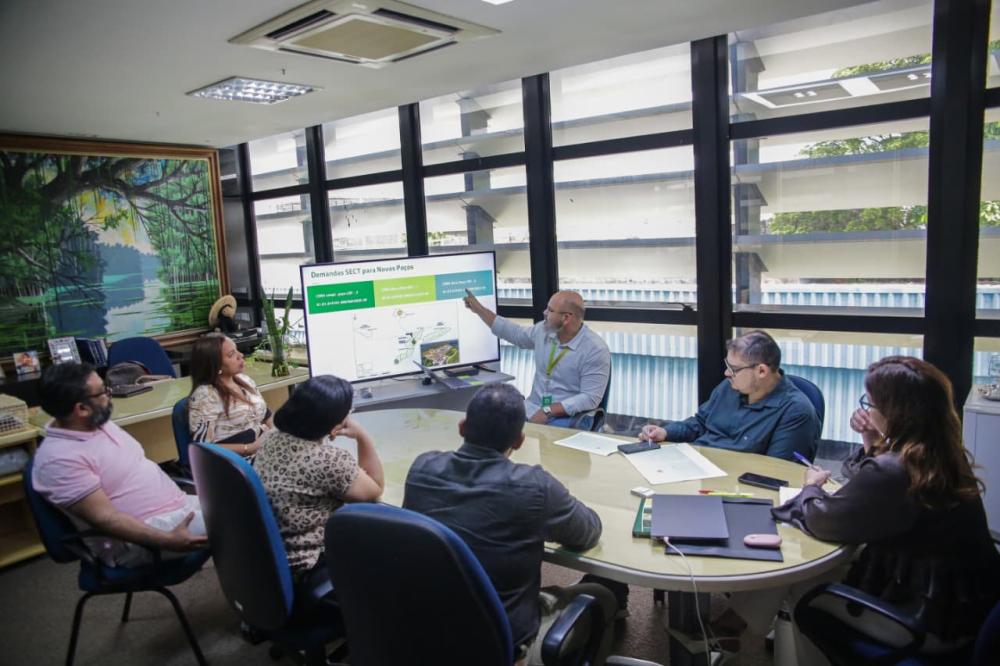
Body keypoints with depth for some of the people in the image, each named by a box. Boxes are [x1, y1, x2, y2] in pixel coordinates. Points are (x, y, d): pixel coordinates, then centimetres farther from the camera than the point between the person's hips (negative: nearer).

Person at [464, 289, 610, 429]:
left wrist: (548, 411, -25)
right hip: (532, 409, 6)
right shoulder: (544, 330, 4)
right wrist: (479, 309, 22)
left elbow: (590, 398, -19)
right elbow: (514, 333, 22)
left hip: (569, 416, -6)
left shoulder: (596, 350, -15)